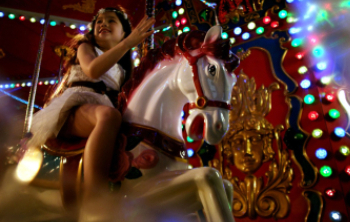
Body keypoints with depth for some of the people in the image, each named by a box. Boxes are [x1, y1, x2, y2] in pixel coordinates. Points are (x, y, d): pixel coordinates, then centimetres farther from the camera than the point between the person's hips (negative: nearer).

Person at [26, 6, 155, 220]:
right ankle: (92, 203, -54)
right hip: (75, 107, -5)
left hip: (103, 109, 6)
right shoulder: (85, 47, 18)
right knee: (110, 115, -40)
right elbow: (93, 70, -7)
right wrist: (129, 42, -14)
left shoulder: (123, 68, 30)